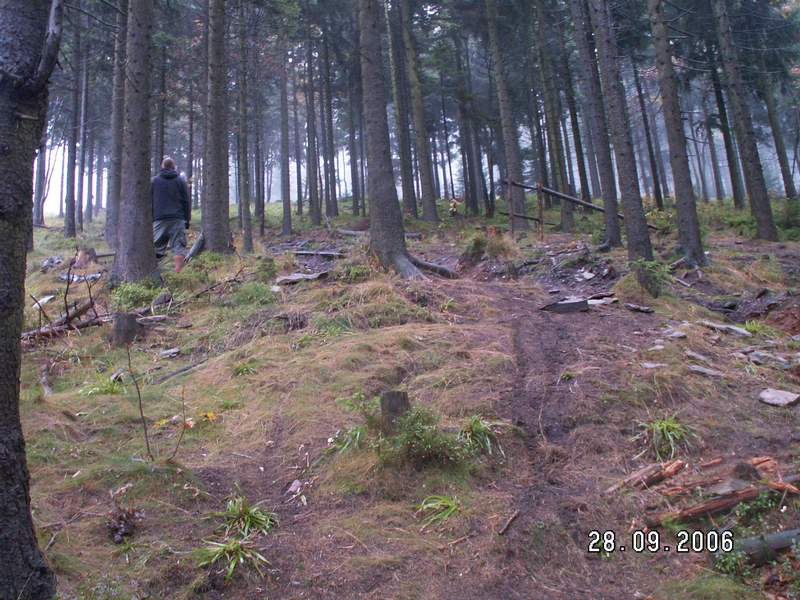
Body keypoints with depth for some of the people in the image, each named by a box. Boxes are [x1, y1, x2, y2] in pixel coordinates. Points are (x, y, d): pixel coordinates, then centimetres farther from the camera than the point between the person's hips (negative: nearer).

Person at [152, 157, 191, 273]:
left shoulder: (154, 181, 8)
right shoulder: (181, 181, 7)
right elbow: (187, 202, 6)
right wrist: (187, 219, 11)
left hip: (159, 219, 1)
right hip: (177, 219, -1)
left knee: (157, 247, 5)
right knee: (178, 246, -2)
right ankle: (178, 272, -10)